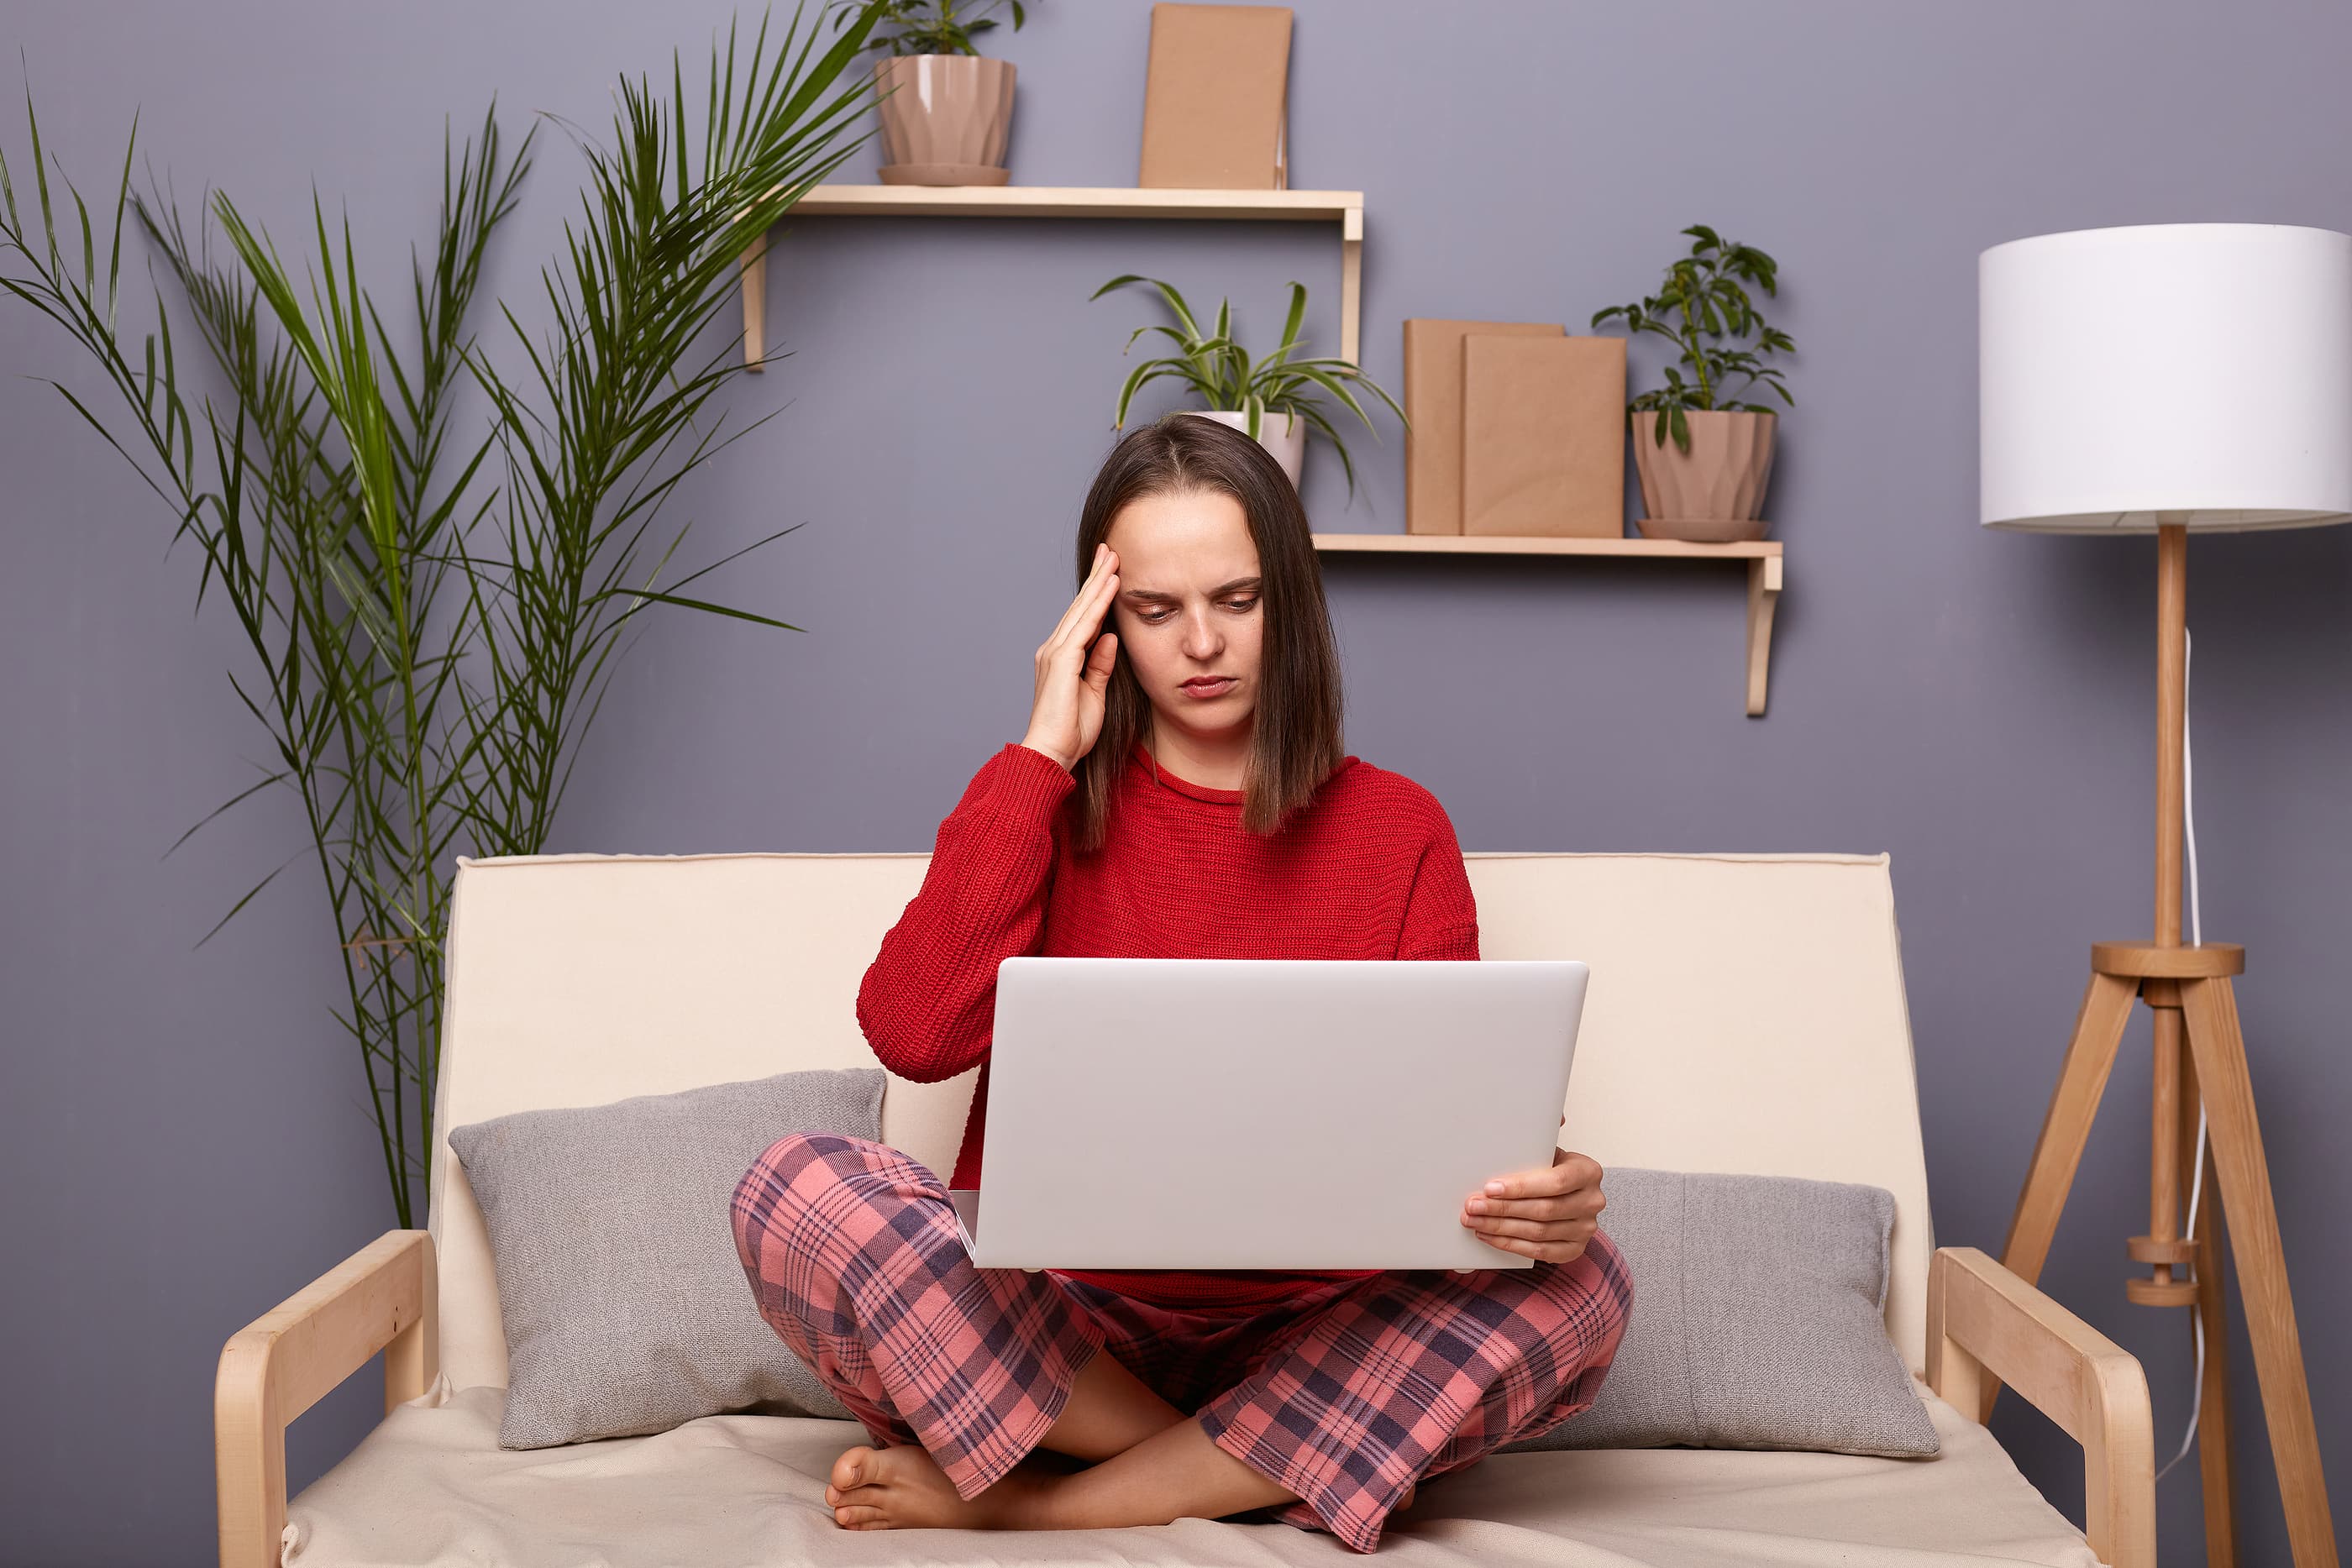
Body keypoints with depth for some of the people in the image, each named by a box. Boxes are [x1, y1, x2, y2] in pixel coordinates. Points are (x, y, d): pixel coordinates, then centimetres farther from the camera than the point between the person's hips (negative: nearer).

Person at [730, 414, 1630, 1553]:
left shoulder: (1398, 831, 6)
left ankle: (1017, 1500, -20)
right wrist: (1042, 759, -6)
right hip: (1051, 1323, -1)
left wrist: (1537, 1201, -23)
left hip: (1301, 1345, 1)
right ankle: (1240, 1485, -17)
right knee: (796, 1191, -25)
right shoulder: (1048, 806, 6)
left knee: (1583, 1285, -26)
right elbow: (912, 1036, -12)